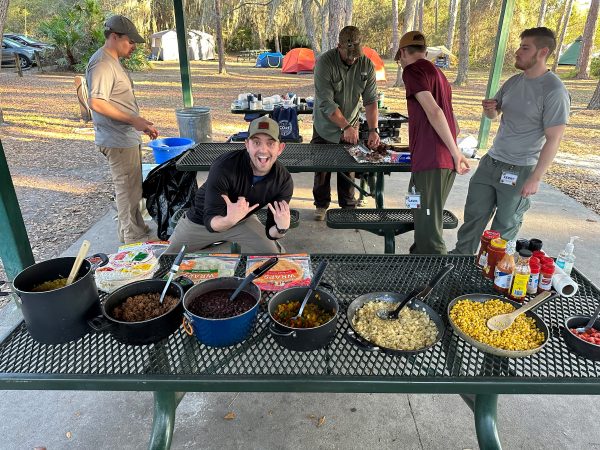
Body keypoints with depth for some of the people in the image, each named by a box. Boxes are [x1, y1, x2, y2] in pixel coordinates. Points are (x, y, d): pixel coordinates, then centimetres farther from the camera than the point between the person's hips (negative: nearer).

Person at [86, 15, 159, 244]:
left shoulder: (113, 62, 16)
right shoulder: (102, 63, -16)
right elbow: (96, 103, -24)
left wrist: (141, 123, 15)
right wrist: (133, 120, -22)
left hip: (128, 137, 10)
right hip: (118, 141, -10)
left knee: (132, 188, 19)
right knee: (128, 190, -1)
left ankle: (137, 230, 33)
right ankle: (134, 238, 11)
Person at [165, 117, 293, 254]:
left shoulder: (284, 181, -23)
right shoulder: (225, 166, -33)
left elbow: (271, 232, -17)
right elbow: (211, 222, -32)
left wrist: (282, 228, -40)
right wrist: (230, 219, -54)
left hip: (243, 220, 2)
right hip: (200, 220, -2)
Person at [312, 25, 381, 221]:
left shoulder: (367, 65, -9)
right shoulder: (324, 62, -20)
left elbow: (370, 100, -10)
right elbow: (326, 102, -26)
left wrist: (373, 129, -24)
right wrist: (345, 126, -35)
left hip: (351, 126, 2)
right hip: (325, 127, -2)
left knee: (349, 169, 5)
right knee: (322, 168, 6)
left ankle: (349, 206, 19)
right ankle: (321, 205, 23)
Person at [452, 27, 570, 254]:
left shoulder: (554, 91, -15)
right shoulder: (514, 81, 6)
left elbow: (553, 139, -16)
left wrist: (535, 178, -17)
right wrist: (489, 108, -5)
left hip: (519, 171, -7)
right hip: (491, 161, 7)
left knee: (505, 225, 7)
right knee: (474, 214, 13)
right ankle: (461, 255, 29)